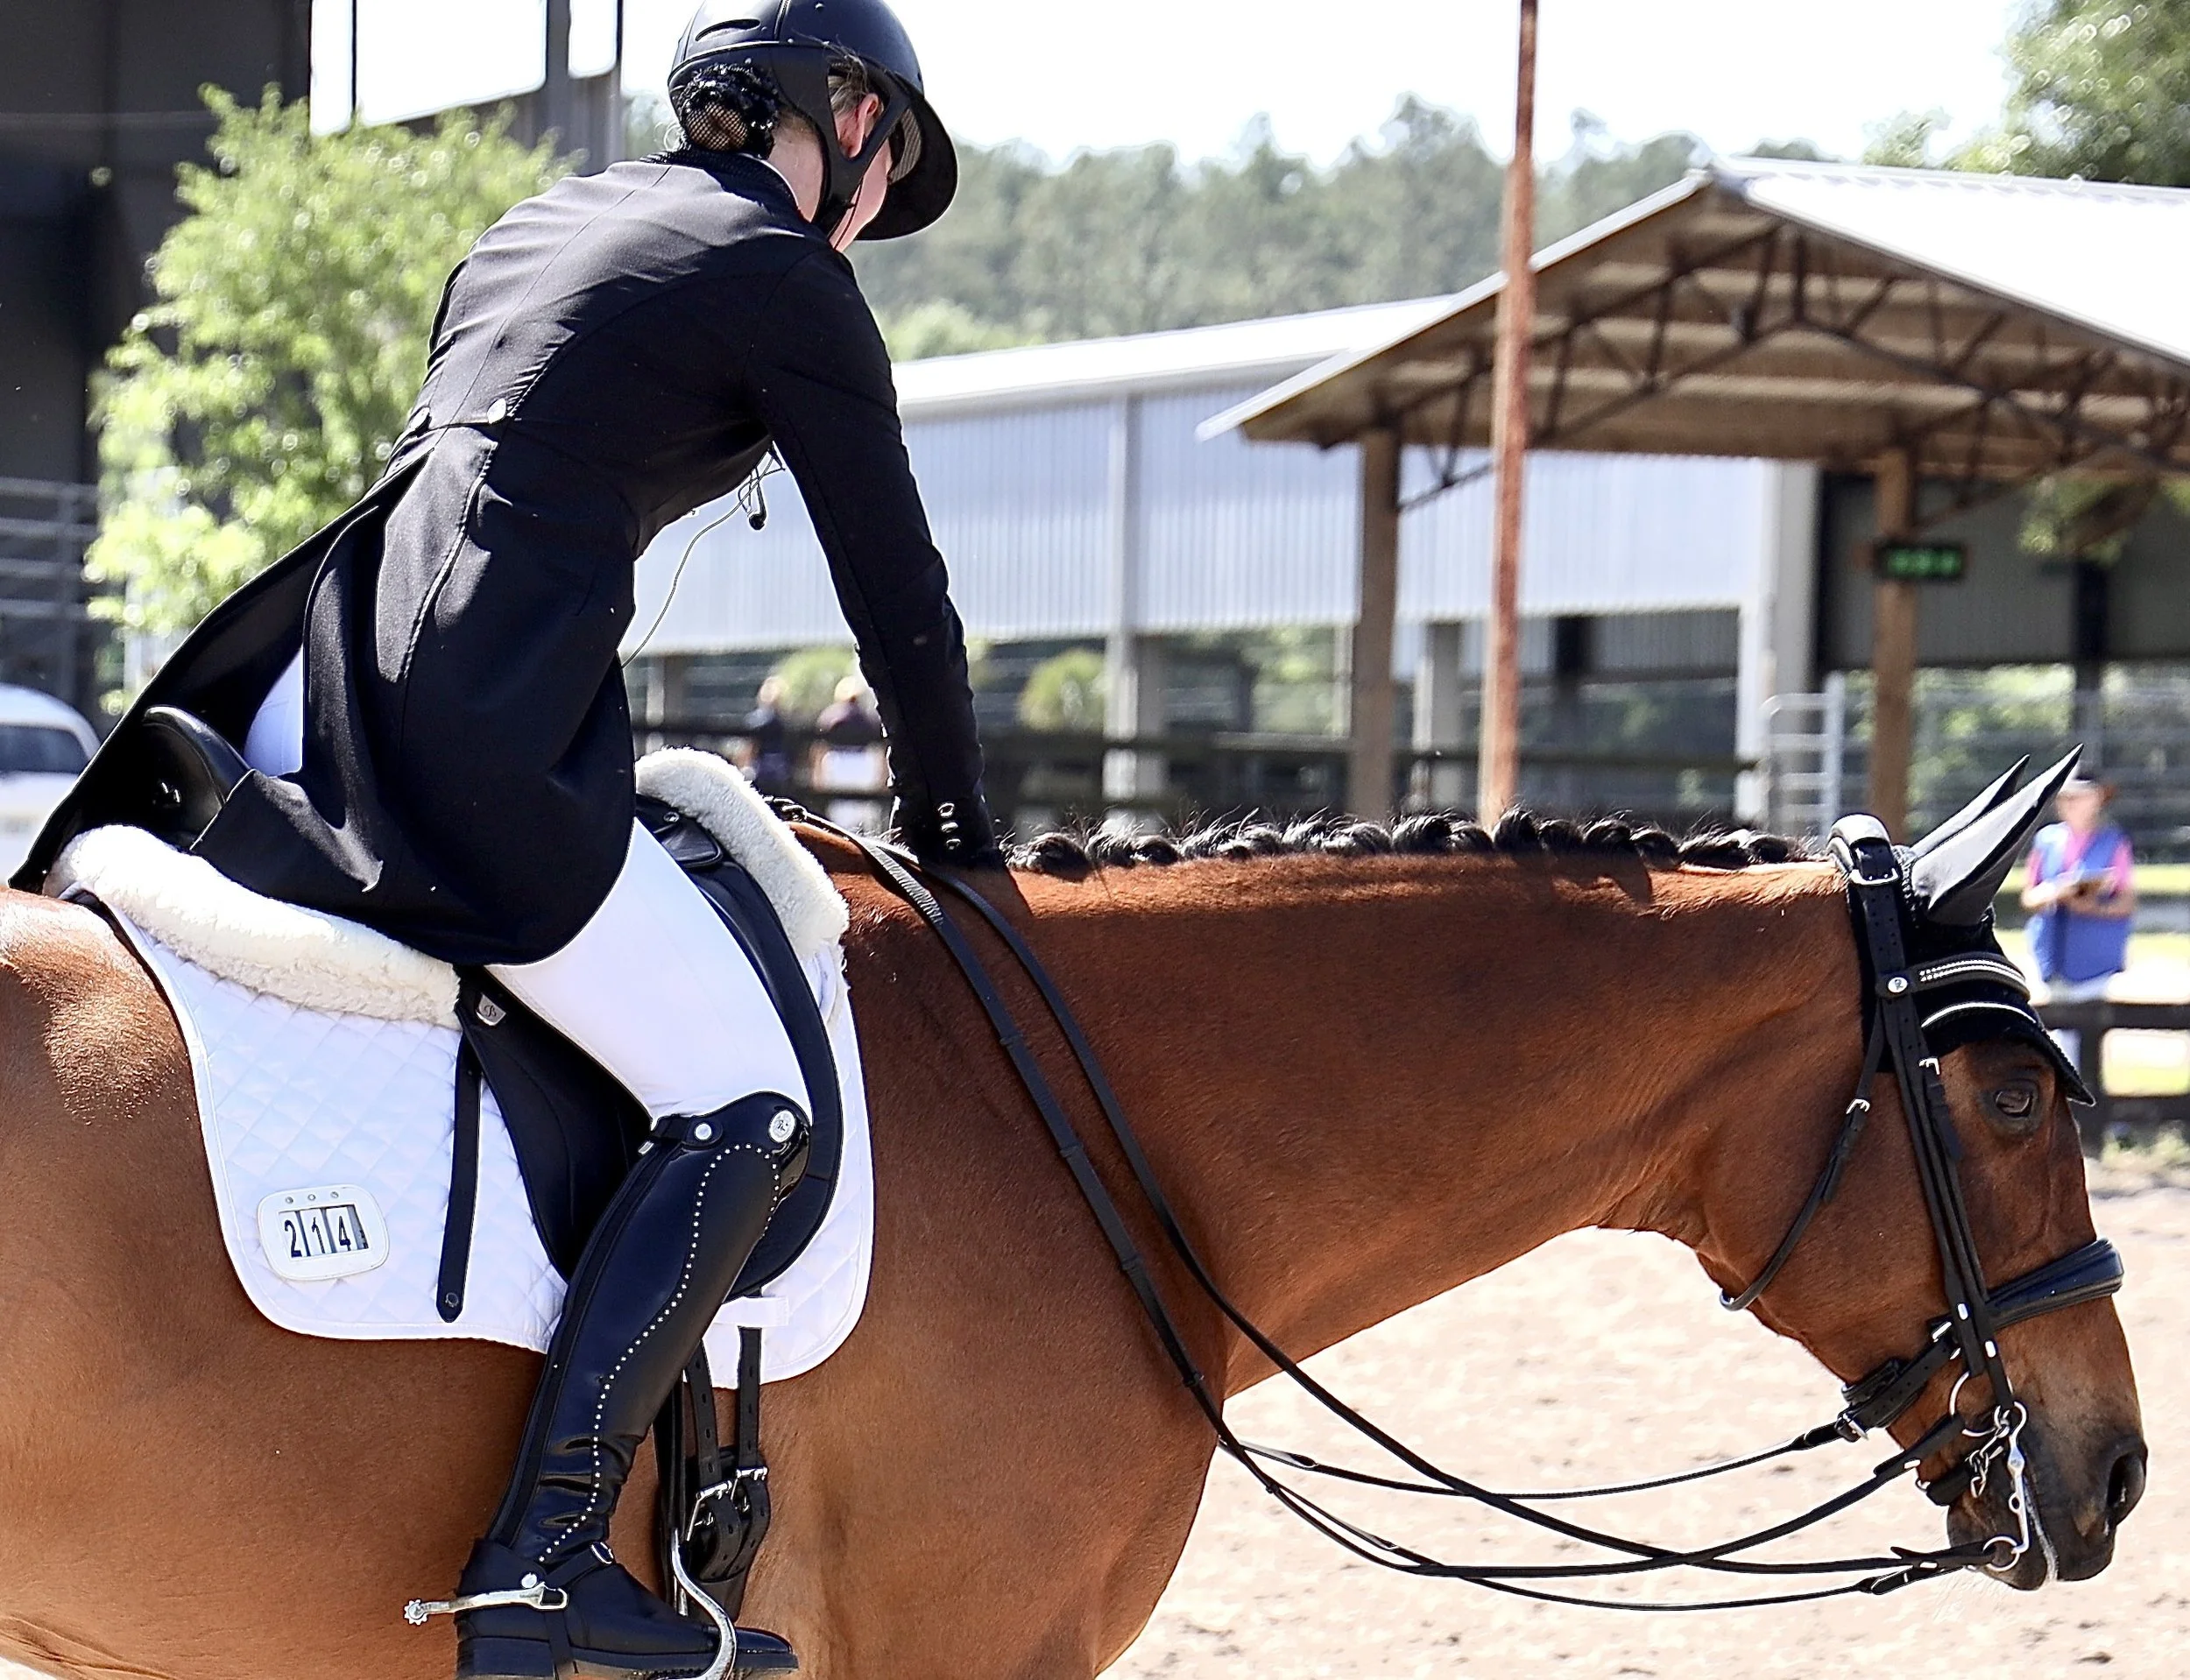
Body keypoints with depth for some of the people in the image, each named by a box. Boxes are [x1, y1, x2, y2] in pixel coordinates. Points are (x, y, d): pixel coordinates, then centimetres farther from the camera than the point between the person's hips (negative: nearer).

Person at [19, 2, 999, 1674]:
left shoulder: (542, 219, 24)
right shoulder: (789, 278, 1)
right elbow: (896, 588, 5)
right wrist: (954, 826, 20)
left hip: (317, 679, 8)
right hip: (481, 731, -8)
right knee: (741, 1105, -8)